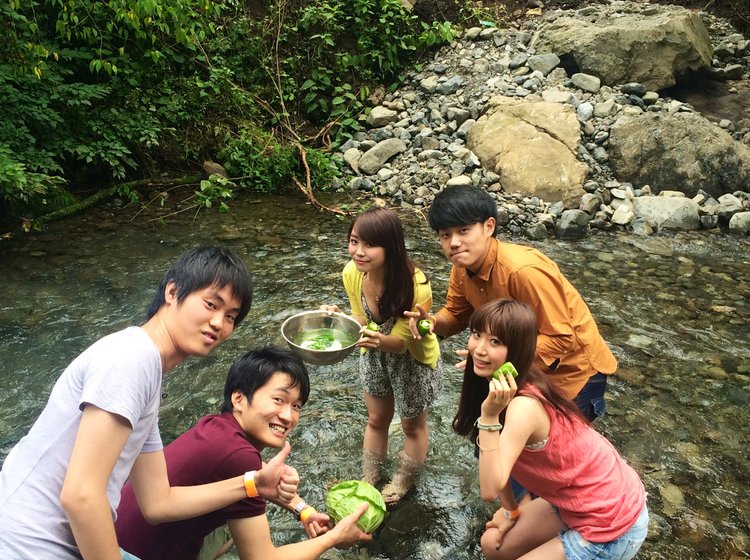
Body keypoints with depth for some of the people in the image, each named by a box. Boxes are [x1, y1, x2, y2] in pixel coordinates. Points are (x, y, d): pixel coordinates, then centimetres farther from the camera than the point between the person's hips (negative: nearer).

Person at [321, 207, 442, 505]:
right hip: (375, 355, 4)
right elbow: (361, 319, -8)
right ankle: (369, 479, 48)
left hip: (413, 358, -4)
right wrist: (337, 316, -29)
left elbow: (401, 341, -30)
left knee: (412, 425, 21)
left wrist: (379, 340, -51)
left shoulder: (415, 285, -38)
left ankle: (404, 482, 48)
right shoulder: (352, 273, -23)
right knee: (376, 420, 24)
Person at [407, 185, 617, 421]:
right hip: (530, 367, 7)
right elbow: (456, 314, 0)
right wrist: (433, 321, -22)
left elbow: (561, 338, -30)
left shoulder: (524, 270, -36)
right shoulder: (463, 266, -12)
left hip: (574, 371, -7)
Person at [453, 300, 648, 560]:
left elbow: (490, 490, -34)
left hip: (611, 526, -8)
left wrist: (489, 415, -40)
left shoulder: (524, 406, -31)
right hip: (578, 501, 8)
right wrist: (510, 511, 13)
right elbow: (494, 459, 7)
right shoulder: (505, 387, -6)